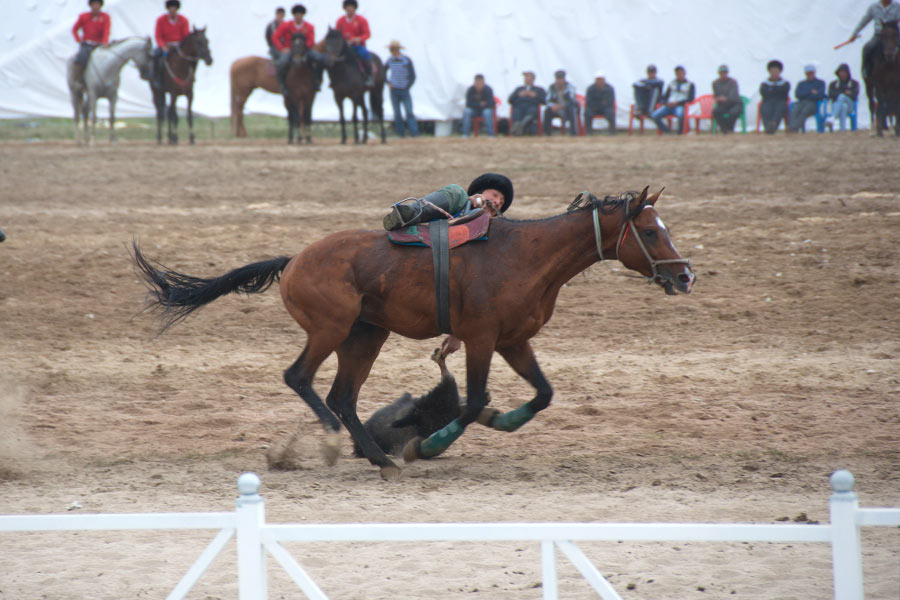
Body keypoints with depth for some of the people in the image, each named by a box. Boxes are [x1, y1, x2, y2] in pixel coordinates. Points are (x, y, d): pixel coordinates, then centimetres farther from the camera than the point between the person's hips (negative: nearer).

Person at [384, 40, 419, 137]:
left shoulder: (407, 60, -5)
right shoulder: (390, 61, 5)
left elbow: (413, 76, -1)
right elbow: (383, 72, 20)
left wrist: (407, 87, -7)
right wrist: (388, 83, 6)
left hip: (404, 90, -3)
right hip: (394, 91, 3)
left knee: (409, 112, -10)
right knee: (397, 114, 1)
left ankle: (414, 132, -12)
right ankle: (401, 133, 6)